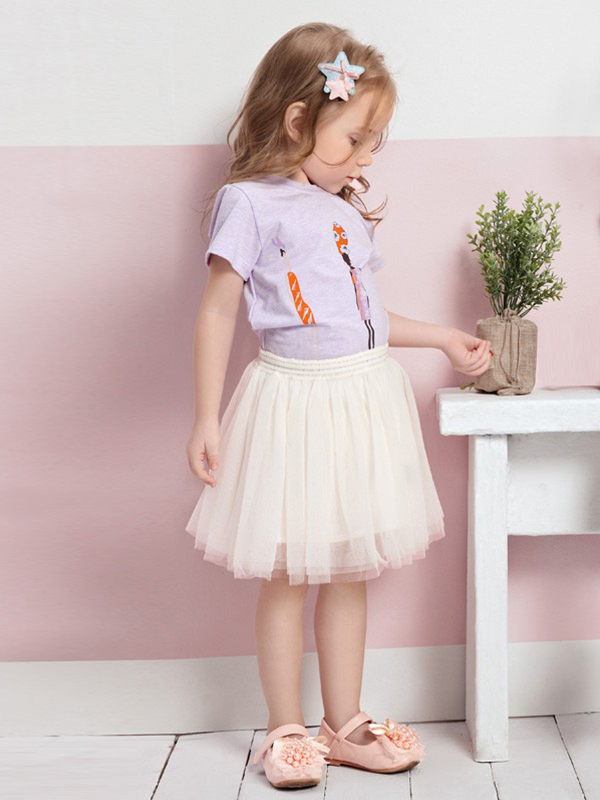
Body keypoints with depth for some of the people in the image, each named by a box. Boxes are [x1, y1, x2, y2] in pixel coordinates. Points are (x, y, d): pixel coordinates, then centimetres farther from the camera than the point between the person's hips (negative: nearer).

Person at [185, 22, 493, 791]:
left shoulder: (347, 210, 13)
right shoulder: (251, 203, -9)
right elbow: (218, 310, -9)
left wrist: (444, 338, 23)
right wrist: (206, 418, -12)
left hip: (363, 397, 7)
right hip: (293, 403, -7)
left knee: (350, 570, 12)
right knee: (287, 575, 5)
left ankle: (344, 723, 25)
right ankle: (286, 730, 20)